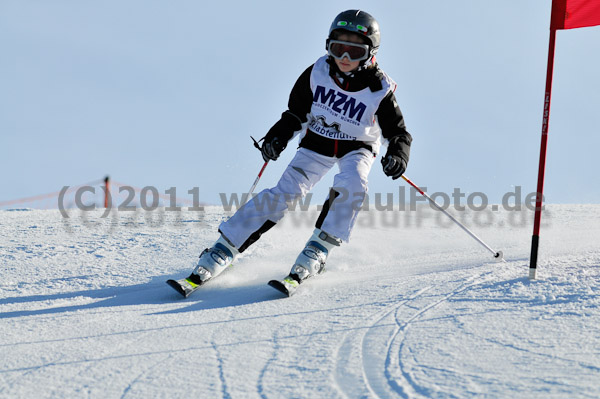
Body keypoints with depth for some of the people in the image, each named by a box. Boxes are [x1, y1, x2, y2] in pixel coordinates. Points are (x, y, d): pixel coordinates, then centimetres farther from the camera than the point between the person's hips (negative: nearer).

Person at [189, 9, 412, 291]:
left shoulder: (378, 90, -22)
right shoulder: (318, 73, -15)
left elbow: (398, 132, -14)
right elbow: (296, 113, -2)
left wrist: (398, 154, -36)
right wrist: (278, 137, -18)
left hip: (357, 148, -1)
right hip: (318, 143, 1)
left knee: (351, 185, -33)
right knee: (285, 192, -16)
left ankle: (317, 251, -24)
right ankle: (224, 249, -15)